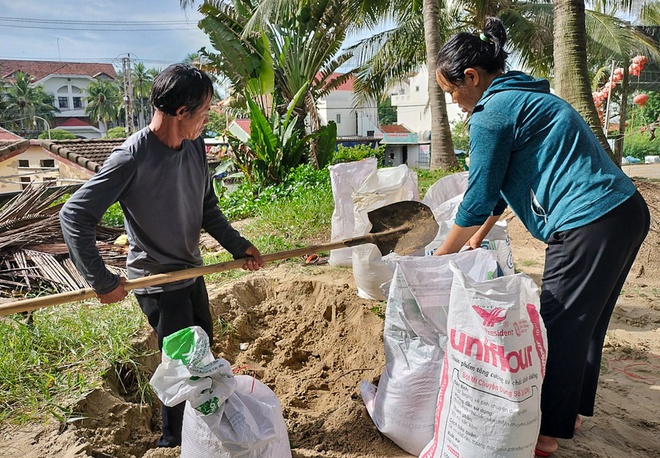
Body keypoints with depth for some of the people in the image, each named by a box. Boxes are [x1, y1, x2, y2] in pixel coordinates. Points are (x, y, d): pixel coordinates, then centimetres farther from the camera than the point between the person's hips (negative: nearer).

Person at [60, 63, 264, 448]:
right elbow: (75, 215, -24)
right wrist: (103, 281, -23)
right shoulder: (132, 157, -26)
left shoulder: (195, 147, -4)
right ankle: (174, 440, 32)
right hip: (158, 282, -8)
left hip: (191, 271, 8)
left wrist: (238, 246, -3)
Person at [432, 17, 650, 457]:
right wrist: (478, 238, 28)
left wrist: (440, 257, 4)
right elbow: (503, 181, 24)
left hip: (589, 226, -10)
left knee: (561, 328, 3)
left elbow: (477, 200, -8)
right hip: (626, 211, 10)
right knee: (586, 322, 19)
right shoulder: (525, 97, 20)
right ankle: (570, 410, 36)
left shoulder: (491, 114, -11)